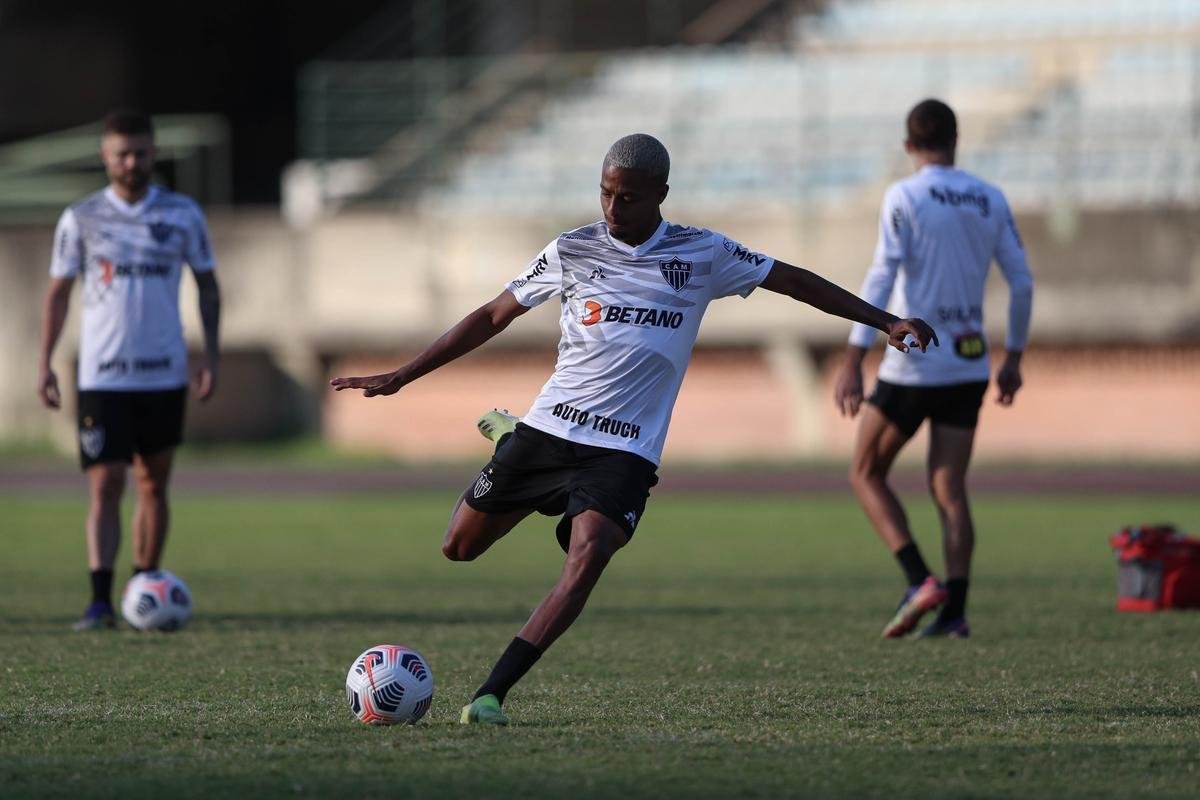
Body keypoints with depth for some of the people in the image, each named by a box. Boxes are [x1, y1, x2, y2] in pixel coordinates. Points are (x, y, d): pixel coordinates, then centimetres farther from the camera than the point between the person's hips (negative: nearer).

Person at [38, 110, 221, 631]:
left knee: (154, 485, 9)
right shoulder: (80, 219, 0)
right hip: (102, 374, -2)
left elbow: (207, 282, 11)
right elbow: (58, 291, 6)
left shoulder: (183, 215, 3)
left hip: (165, 373, 2)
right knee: (105, 486, -10)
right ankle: (99, 601, -15)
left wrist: (210, 353, 1)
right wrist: (44, 363, -1)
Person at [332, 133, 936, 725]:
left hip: (625, 449, -2)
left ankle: (491, 695, -27)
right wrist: (399, 378, 8)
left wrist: (886, 322, 6)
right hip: (548, 427, 2)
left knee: (588, 557, -26)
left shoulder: (701, 254, 1)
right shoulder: (571, 251, 2)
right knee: (459, 547, 9)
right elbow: (492, 318, 10)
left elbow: (793, 281, 9)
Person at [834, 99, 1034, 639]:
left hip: (912, 365, -5)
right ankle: (954, 611, -4)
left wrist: (852, 363, -17)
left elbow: (881, 279, -16)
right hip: (968, 365, 5)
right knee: (949, 490, 7)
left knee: (867, 473, 10)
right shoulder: (991, 201, 6)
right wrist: (1013, 358, 18)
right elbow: (1021, 282, 8)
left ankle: (920, 581, -7)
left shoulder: (905, 197, -9)